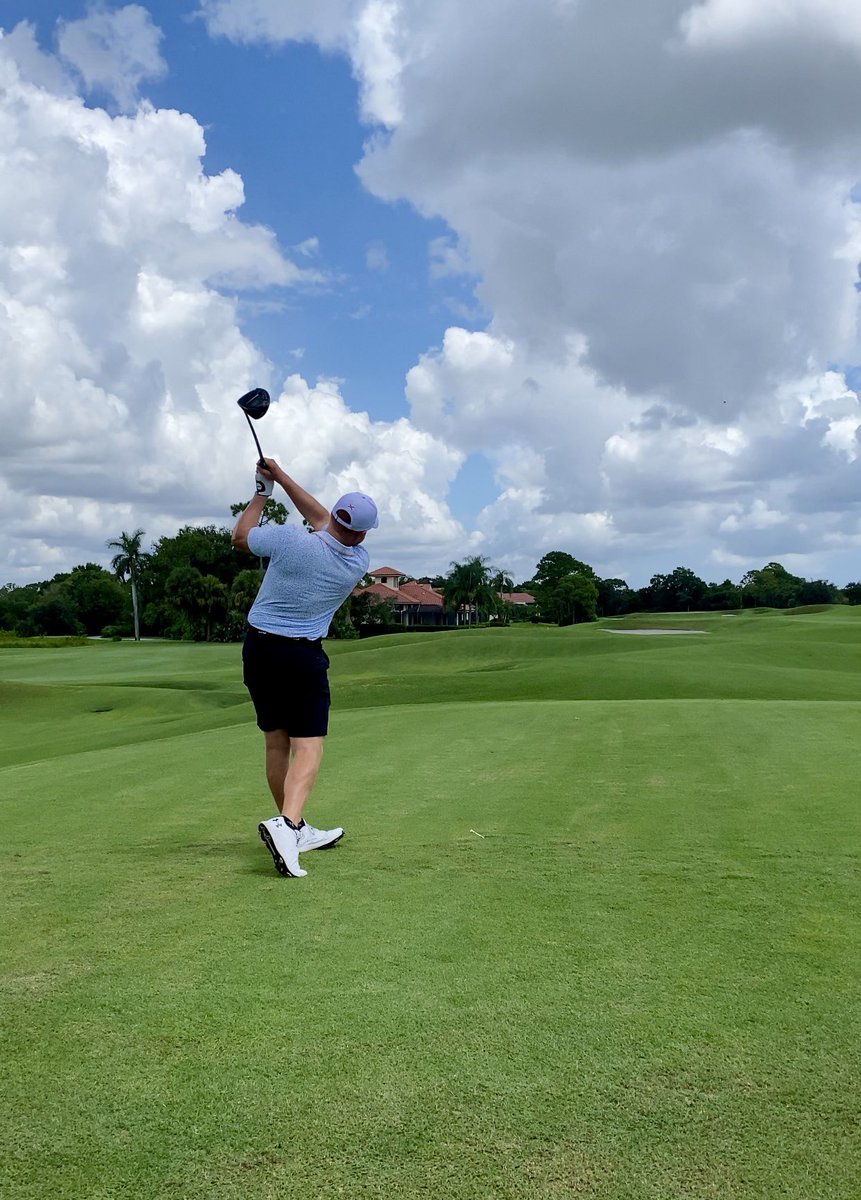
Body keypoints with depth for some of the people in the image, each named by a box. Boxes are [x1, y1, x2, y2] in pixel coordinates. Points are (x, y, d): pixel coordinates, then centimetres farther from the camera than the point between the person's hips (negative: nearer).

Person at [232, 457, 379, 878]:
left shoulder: (290, 539, -13)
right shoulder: (359, 563, -4)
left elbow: (240, 536, 7)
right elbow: (322, 519, 10)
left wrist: (261, 492, 19)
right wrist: (280, 477, 12)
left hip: (258, 648, 3)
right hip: (303, 656, -2)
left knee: (276, 742, 11)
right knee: (308, 745, -3)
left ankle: (298, 831, 23)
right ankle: (286, 824, -28)